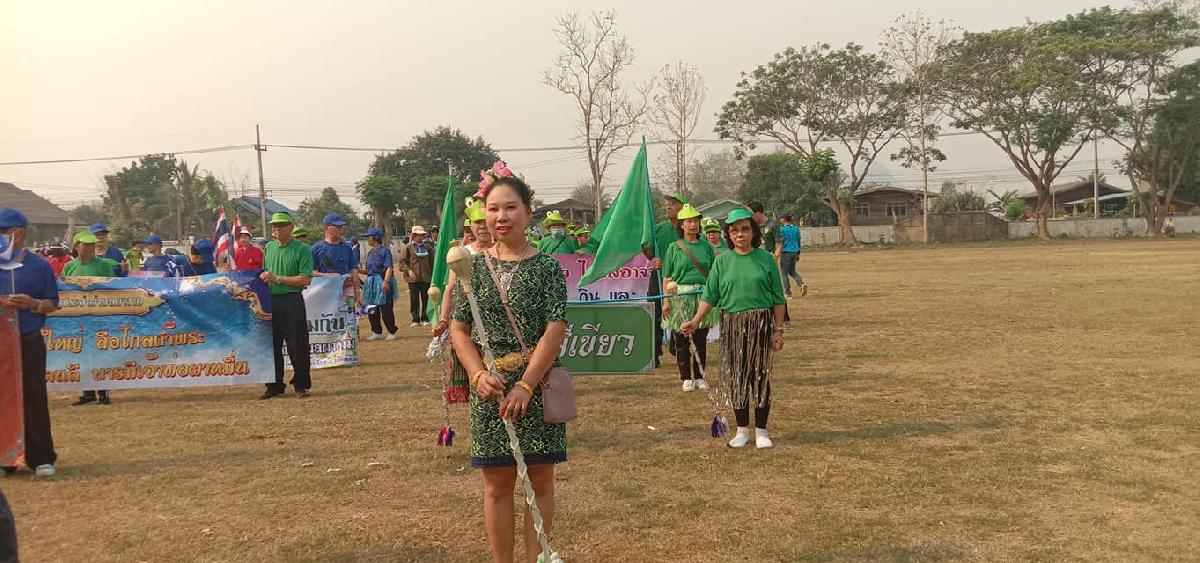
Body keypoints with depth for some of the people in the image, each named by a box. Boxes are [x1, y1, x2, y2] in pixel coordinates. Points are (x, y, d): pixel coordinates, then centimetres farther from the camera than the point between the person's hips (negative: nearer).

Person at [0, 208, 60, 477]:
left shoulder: (39, 265, 3)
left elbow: (52, 304, 5)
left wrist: (33, 304, -14)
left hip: (29, 341, -1)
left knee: (34, 399, 0)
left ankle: (41, 458, 5)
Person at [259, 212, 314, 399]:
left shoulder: (302, 249, -6)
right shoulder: (269, 247, 13)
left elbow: (306, 279, -13)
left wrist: (277, 278, -15)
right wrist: (264, 277, 2)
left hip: (292, 302, -6)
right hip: (270, 302, 6)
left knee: (298, 346, -1)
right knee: (272, 345, 11)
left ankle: (301, 385, 11)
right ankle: (274, 385, 21)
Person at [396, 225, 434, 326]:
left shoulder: (428, 247, 10)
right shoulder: (407, 247, 1)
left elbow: (432, 261, 16)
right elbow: (401, 262, -2)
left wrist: (432, 274, 10)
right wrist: (408, 270, -16)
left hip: (426, 277, 2)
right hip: (413, 278, -2)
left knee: (426, 299, 3)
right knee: (414, 300, 1)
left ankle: (425, 319, 13)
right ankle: (415, 319, 8)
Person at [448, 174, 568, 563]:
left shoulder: (546, 266, -4)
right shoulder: (474, 266, 3)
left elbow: (555, 330, -10)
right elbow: (459, 329, 4)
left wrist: (525, 385, -17)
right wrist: (479, 375, -12)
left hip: (537, 384, -1)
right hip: (489, 388, 2)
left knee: (540, 479, 9)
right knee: (497, 483, 9)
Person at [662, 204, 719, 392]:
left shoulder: (706, 246, 7)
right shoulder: (674, 248, 1)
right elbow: (667, 277, 0)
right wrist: (666, 301, -8)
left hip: (702, 297, 2)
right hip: (681, 297, -2)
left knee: (701, 339, 7)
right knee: (681, 340, 3)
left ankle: (699, 376, 19)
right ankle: (686, 378, 15)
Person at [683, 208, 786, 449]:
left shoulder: (766, 259, 1)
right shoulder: (722, 261, 4)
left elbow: (778, 299, 4)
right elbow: (710, 295, 2)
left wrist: (778, 330, -1)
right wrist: (696, 321, -11)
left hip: (761, 323, -1)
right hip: (731, 325, 1)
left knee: (760, 375, 2)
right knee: (736, 376, 6)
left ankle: (761, 431, 14)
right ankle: (742, 430, 19)